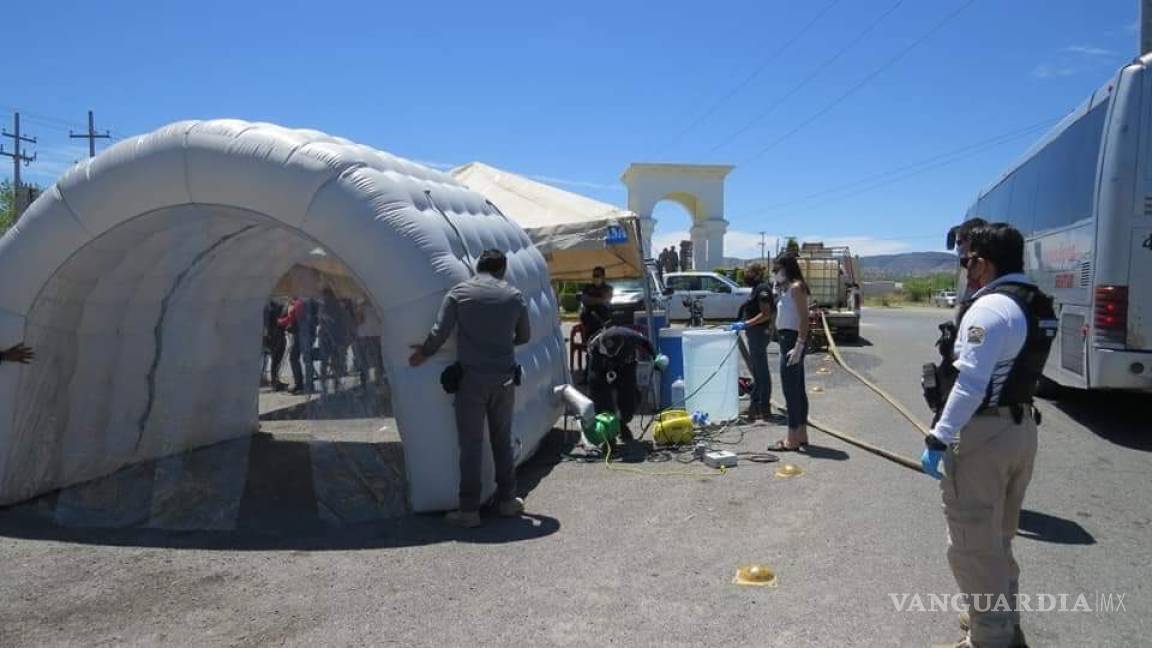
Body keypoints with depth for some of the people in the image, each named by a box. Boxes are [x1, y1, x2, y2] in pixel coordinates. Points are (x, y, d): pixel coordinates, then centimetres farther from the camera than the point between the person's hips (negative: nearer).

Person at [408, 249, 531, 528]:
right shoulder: (514, 296, 5)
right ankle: (507, 500, 22)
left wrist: (423, 354, 11)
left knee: (471, 444, 2)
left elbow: (439, 332, -7)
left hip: (471, 379, -2)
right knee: (502, 440, 16)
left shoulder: (459, 292, -2)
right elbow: (525, 337, 15)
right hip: (504, 378, 2)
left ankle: (469, 509, 4)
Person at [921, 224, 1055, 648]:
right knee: (999, 538, 23)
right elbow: (1018, 370, 13)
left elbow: (970, 384, -25)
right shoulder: (1039, 306, 10)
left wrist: (939, 438, -21)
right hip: (1022, 426, 10)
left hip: (983, 433, -10)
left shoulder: (990, 307, -19)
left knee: (973, 544, 2)